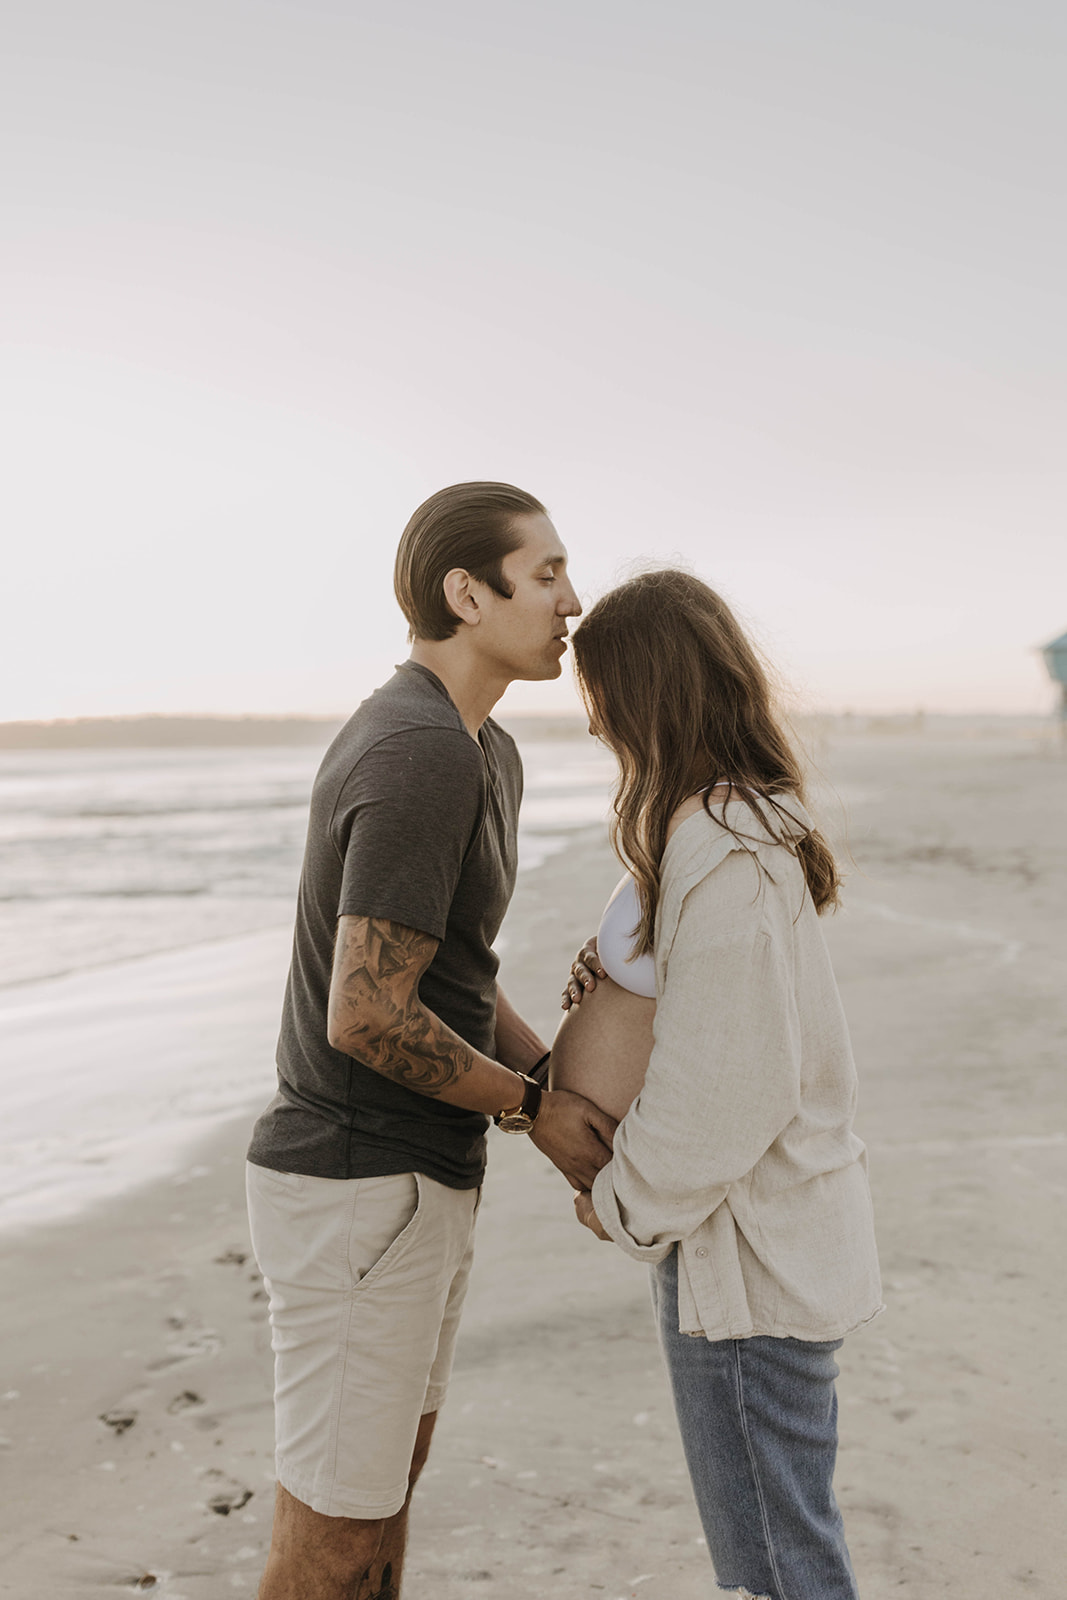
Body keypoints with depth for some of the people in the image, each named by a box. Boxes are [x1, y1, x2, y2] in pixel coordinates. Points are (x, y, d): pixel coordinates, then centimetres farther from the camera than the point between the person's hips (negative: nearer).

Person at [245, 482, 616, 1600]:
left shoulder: (482, 752, 10)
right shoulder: (424, 761, -24)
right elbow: (366, 1014, -26)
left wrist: (566, 1090, 8)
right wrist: (535, 1109, -12)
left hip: (411, 1177, 10)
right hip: (359, 1201, -10)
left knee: (389, 1472, 24)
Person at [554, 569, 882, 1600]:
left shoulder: (722, 857, -24)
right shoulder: (751, 820, 8)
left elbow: (731, 1087, -25)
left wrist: (626, 1205, -11)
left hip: (746, 1252, -10)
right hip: (775, 1230, 10)